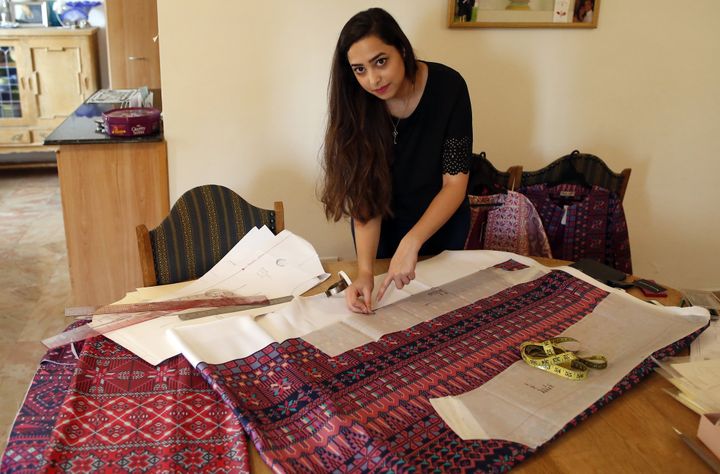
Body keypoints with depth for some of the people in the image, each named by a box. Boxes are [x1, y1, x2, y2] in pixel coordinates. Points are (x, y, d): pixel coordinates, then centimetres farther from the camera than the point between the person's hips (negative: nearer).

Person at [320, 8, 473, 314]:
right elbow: (365, 199, -24)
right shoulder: (357, 105, -23)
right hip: (384, 224, 1)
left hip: (440, 221, 0)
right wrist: (364, 270, -37)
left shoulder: (447, 87, -26)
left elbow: (455, 183, -25)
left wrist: (411, 243, -37)